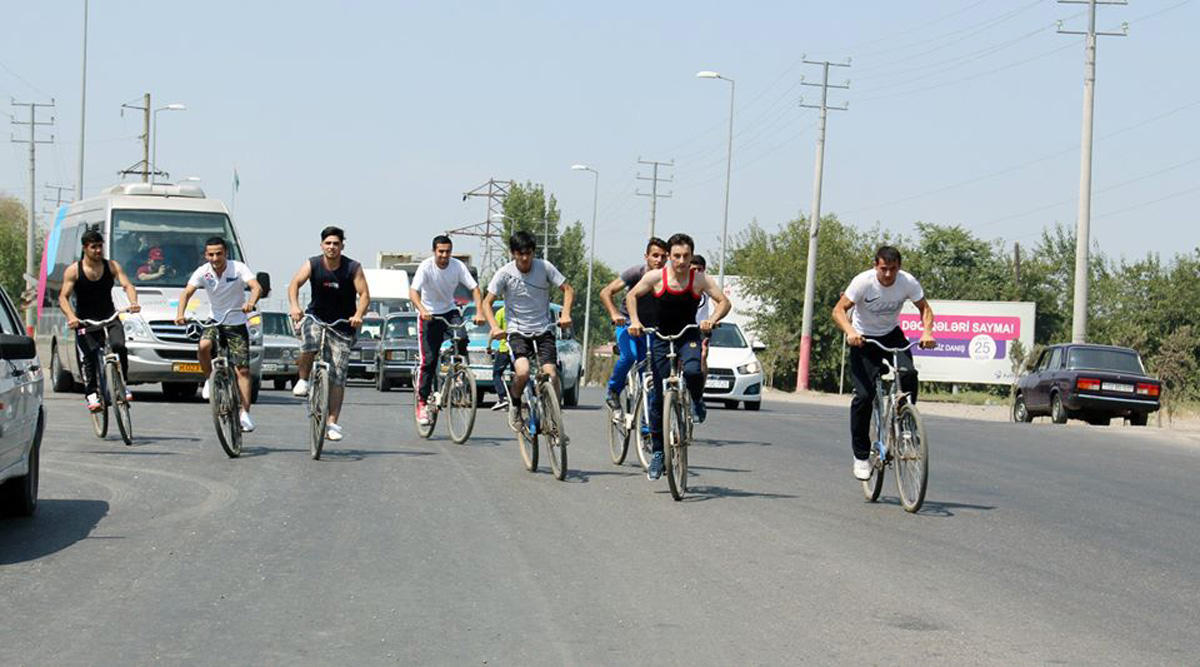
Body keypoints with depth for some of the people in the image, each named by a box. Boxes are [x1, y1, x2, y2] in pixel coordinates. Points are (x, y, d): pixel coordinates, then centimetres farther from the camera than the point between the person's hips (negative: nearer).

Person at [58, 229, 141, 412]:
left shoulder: (112, 266, 1)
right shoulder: (73, 271, -5)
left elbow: (127, 285, -8)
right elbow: (63, 297, -11)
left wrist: (133, 302, -31)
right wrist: (71, 316, -30)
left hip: (109, 315, 1)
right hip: (84, 319, -1)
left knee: (119, 346, -23)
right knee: (88, 355, -13)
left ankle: (123, 385, -9)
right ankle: (92, 395, -8)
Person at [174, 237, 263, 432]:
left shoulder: (238, 268, -12)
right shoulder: (203, 272, -6)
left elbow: (256, 287, -25)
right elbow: (187, 292, -16)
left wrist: (251, 302, -47)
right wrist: (180, 313, -35)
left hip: (237, 324, -1)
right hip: (214, 321, 1)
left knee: (242, 369, -8)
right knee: (203, 346, -31)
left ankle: (244, 413, -4)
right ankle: (209, 379, -3)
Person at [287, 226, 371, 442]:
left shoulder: (353, 268, -9)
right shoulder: (312, 264, -7)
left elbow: (364, 294, -15)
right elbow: (294, 284, -18)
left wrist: (358, 315, -35)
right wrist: (295, 306, -37)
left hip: (343, 325, 0)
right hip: (315, 317, 0)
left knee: (338, 377, -3)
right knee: (309, 346, -33)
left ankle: (332, 423, 1)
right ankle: (303, 380, -3)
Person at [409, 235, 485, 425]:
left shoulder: (458, 266, -11)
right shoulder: (426, 266, -18)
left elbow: (474, 288, -12)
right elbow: (413, 291, -28)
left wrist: (479, 312, -28)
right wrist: (422, 310, -47)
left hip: (449, 311, 2)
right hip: (429, 315, -2)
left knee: (461, 339, -28)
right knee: (429, 360, -9)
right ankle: (422, 403, -1)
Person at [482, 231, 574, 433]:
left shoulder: (544, 267, -6)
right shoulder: (505, 273, -8)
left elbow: (568, 290, 1)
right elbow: (487, 303, -5)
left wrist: (565, 314, -17)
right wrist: (495, 327, -21)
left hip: (543, 330, 1)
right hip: (517, 331, -1)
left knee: (551, 375, -16)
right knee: (523, 372, -26)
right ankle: (515, 405, 5)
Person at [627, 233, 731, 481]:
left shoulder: (699, 279, -12)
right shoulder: (656, 277, -11)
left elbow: (724, 302, -7)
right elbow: (632, 296, 3)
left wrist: (712, 320, -26)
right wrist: (635, 320, -13)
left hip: (689, 335, 0)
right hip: (661, 337, 1)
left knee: (692, 371, -33)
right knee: (659, 397, -1)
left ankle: (696, 401, 3)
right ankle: (657, 451, 11)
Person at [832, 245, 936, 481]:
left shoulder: (908, 282, -16)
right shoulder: (863, 282, -23)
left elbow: (925, 308, -4)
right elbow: (839, 310, -23)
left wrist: (927, 332, -24)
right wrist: (850, 331, -43)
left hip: (892, 335, 2)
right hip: (863, 339, -2)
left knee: (908, 374, -28)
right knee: (864, 395, -17)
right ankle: (861, 455, -4)